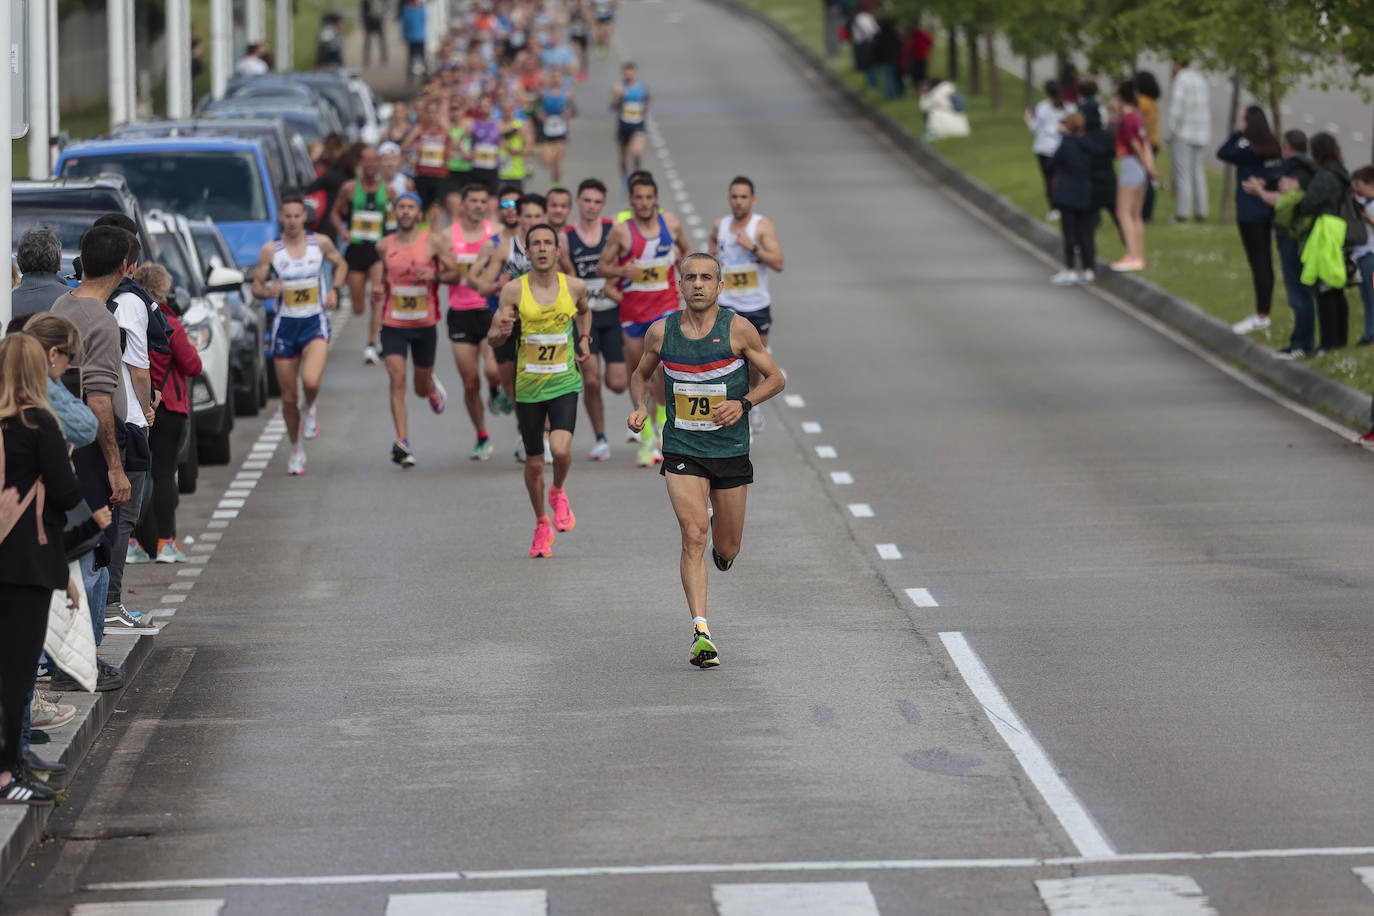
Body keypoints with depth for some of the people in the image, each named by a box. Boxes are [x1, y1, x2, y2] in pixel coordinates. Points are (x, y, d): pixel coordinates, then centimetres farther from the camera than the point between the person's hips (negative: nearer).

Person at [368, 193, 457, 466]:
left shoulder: (433, 241, -4)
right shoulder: (384, 246, 2)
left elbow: (455, 275, 0)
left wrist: (435, 275, -20)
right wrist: (376, 292, -8)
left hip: (425, 324, 0)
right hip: (393, 324, 0)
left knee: (422, 388, 12)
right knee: (397, 380, -16)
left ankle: (432, 386, 51)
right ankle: (402, 442, -17)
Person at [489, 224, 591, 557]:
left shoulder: (574, 287, -1)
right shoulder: (514, 290, -7)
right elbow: (493, 338, -5)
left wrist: (584, 338, 7)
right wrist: (501, 331, -27)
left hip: (564, 382, 0)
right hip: (528, 385, 0)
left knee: (561, 449, -21)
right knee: (534, 463, 8)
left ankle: (558, 493, 13)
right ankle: (541, 526, 30)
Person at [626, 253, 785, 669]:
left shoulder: (738, 329, -7)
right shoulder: (661, 332, -1)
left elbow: (775, 378, 1)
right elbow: (641, 375, 17)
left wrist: (743, 404, -17)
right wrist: (640, 407, -4)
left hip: (730, 450, 0)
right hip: (681, 450, 0)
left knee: (727, 549, 9)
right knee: (693, 536, -17)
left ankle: (721, 535, 48)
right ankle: (701, 631, -18)